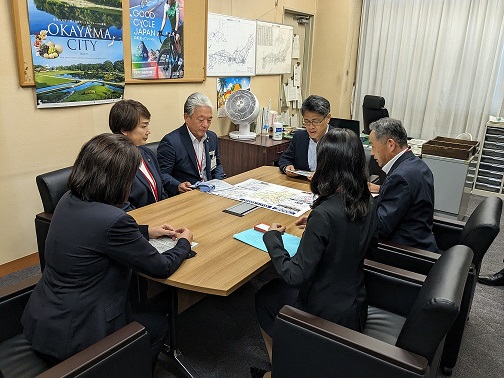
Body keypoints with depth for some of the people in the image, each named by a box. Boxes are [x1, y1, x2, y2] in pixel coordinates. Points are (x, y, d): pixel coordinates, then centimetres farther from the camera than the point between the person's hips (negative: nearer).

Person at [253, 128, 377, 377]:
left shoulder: (324, 214, -31)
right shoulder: (366, 206, -7)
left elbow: (295, 276, -26)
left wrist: (272, 238, -14)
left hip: (328, 316, -7)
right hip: (355, 307, 7)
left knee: (264, 298, 20)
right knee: (276, 288, 27)